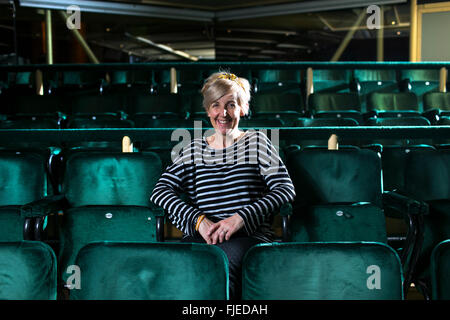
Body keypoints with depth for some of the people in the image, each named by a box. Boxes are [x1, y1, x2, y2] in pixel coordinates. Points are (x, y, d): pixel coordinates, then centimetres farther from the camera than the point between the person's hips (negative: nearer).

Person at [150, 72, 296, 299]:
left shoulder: (256, 142, 15)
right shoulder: (194, 150, 20)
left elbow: (286, 189, 4)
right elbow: (160, 190, 10)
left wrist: (242, 217, -11)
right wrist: (198, 220, -8)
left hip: (250, 236, -1)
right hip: (201, 236, 2)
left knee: (228, 253, -38)